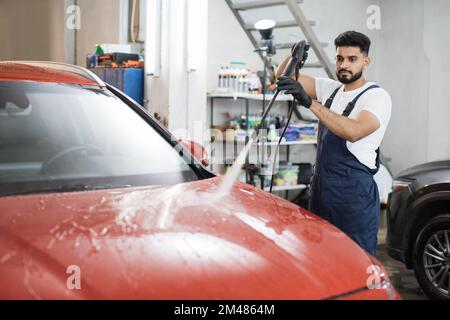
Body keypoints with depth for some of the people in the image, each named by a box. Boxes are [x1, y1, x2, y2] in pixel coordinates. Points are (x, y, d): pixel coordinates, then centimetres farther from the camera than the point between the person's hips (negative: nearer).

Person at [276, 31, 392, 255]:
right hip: (321, 187, 7)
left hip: (354, 194, -7)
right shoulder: (331, 89, 13)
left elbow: (354, 131, -29)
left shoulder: (377, 96, -9)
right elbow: (282, 78, 15)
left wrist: (310, 102, -32)